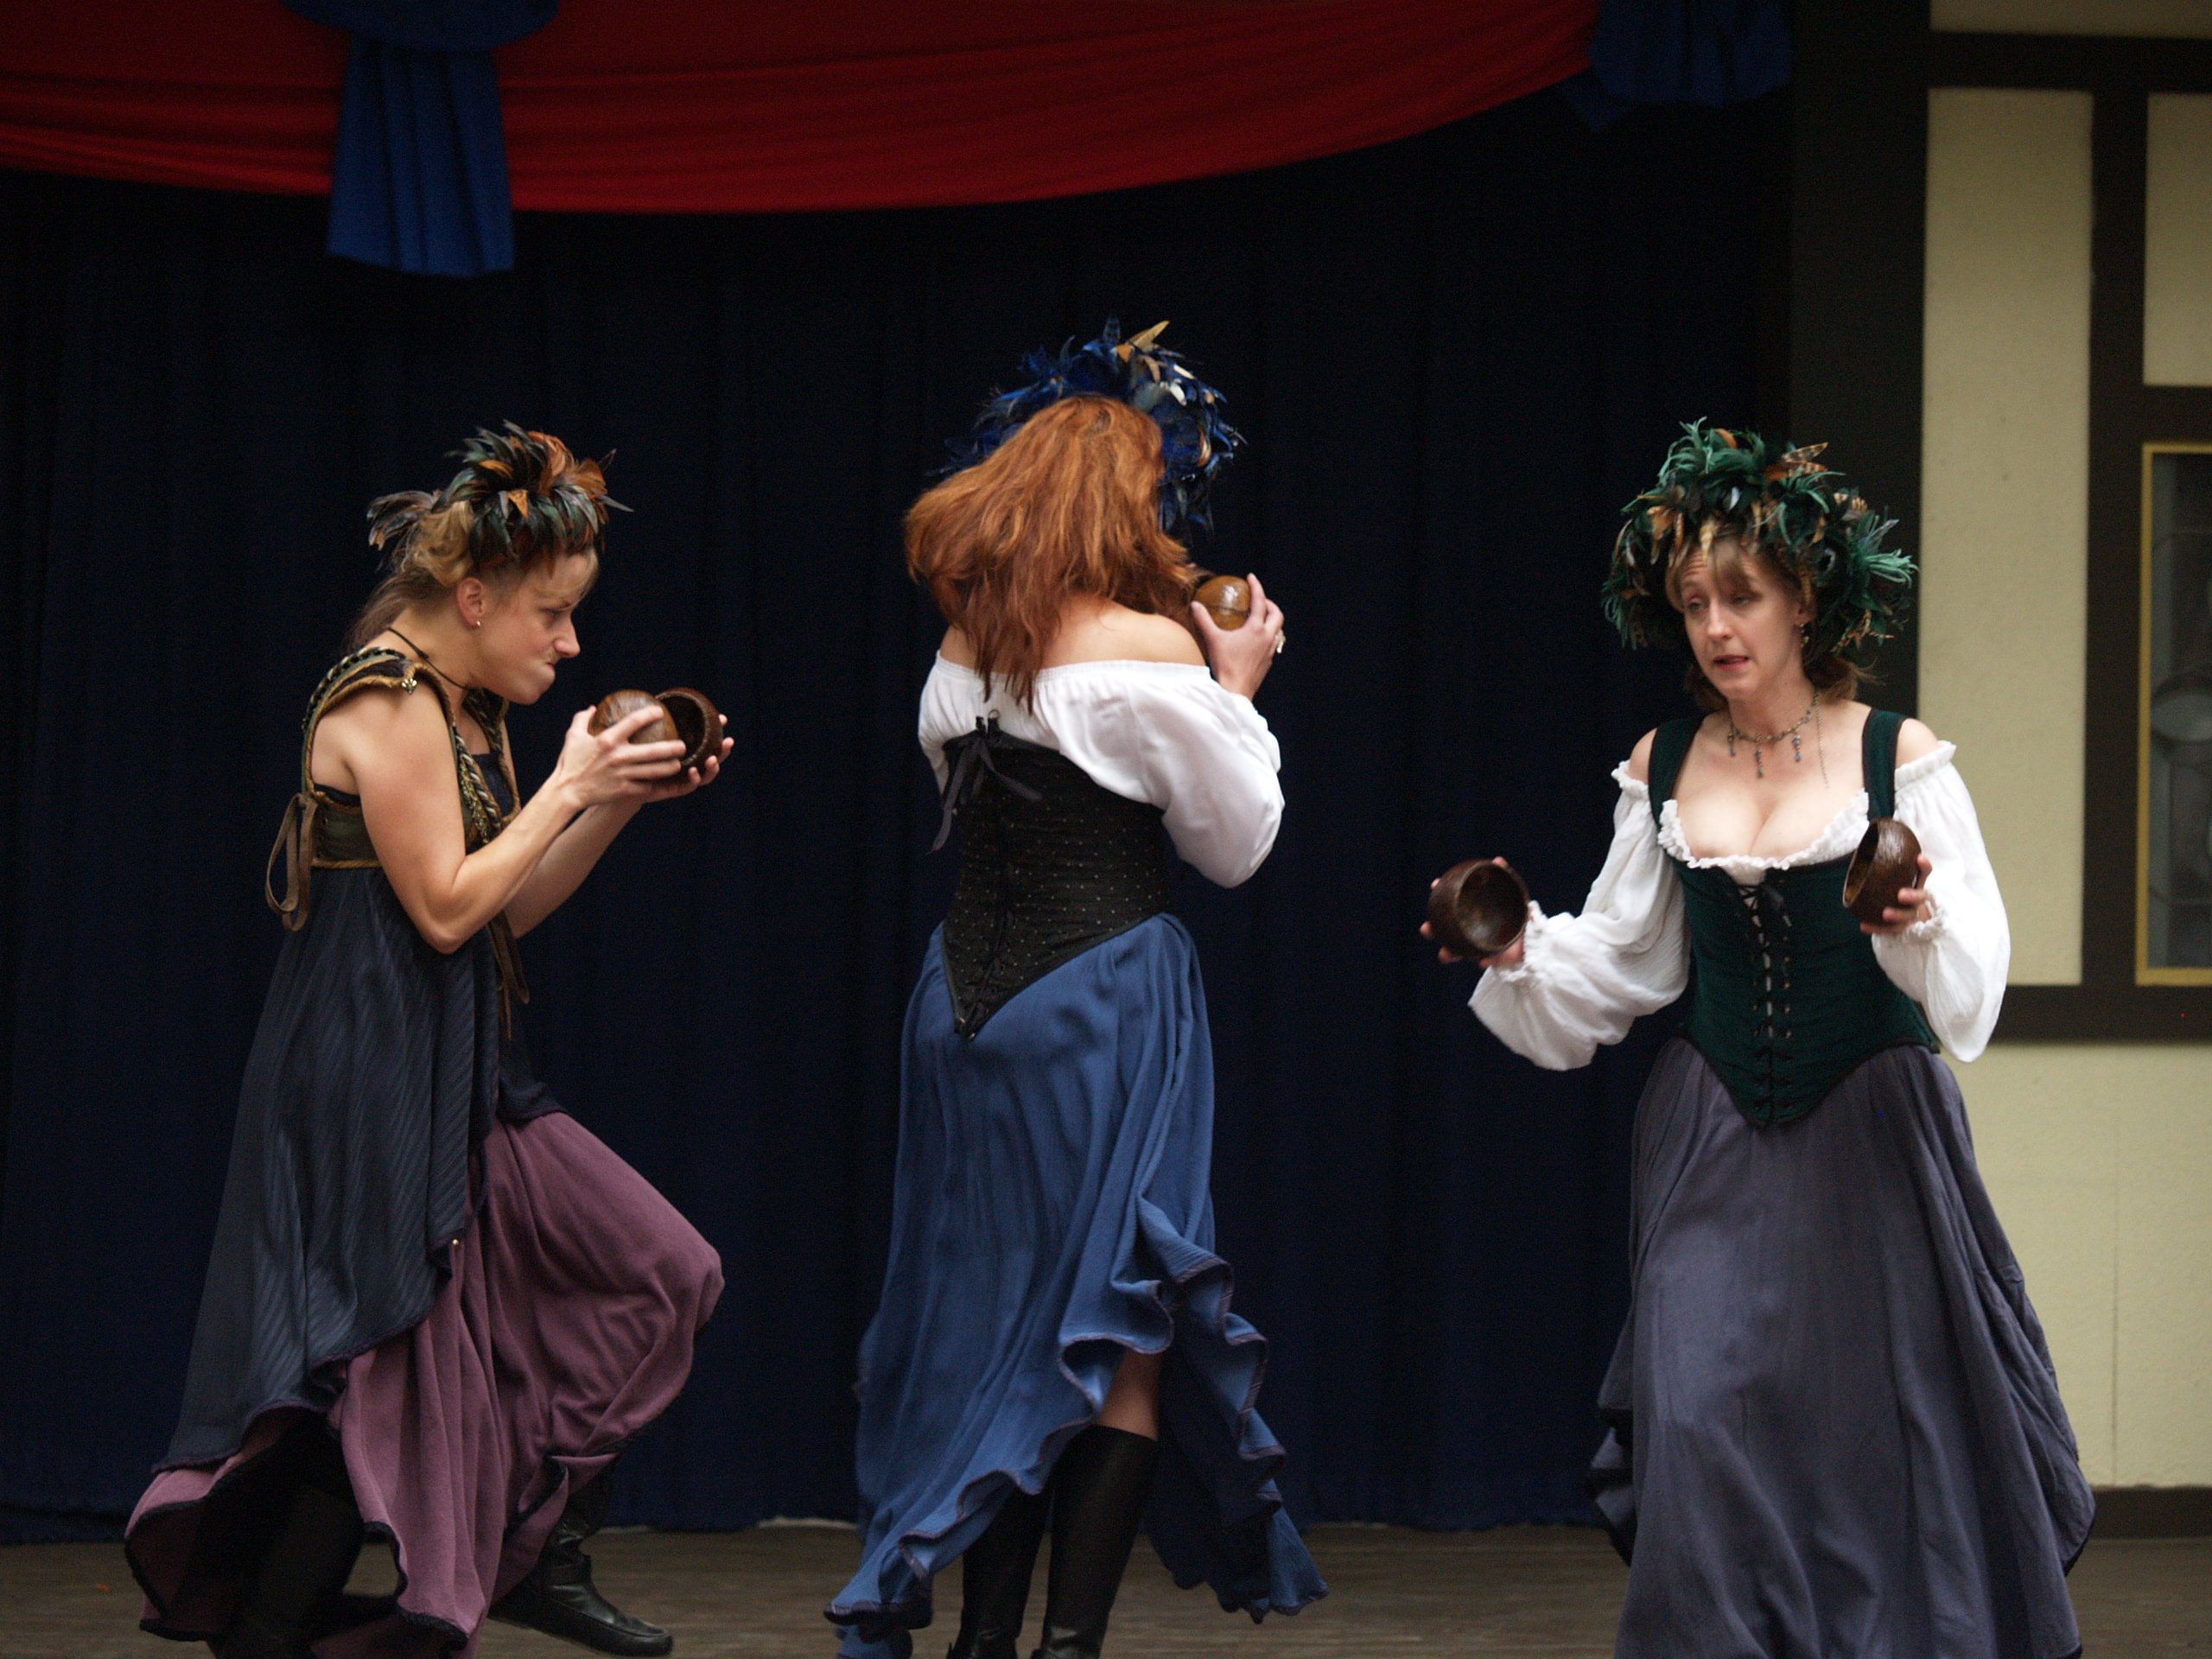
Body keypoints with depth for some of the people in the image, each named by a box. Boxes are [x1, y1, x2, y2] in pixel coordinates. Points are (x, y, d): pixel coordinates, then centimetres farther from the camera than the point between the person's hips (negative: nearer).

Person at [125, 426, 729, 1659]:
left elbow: (514, 907, 17)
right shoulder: (390, 702, -15)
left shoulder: (467, 707, 15)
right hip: (375, 1084, -10)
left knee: (664, 1276, 5)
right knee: (391, 1366, -7)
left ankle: (539, 1559, 11)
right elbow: (446, 906, -19)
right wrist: (572, 788, -11)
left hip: (460, 1083, 10)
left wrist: (623, 799, 7)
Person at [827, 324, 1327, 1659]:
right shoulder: (1151, 650, -11)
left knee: (1001, 1305, 13)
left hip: (972, 991, 6)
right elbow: (1239, 844, -3)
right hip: (1105, 998, -6)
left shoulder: (965, 653, 7)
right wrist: (1237, 688, 10)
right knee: (1125, 1327, 1)